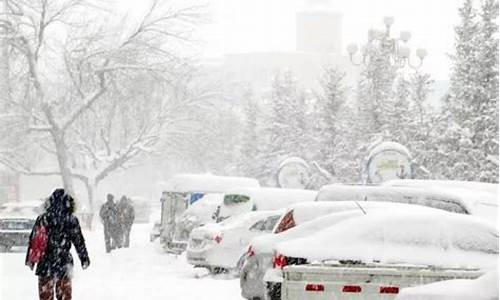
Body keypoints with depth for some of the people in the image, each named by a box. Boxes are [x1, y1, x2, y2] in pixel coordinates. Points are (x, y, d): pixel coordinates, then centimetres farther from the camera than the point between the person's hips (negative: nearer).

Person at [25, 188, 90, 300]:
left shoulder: (42, 219, -5)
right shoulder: (71, 221, -7)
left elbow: (33, 241, 0)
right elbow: (79, 242, 0)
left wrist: (30, 260, 11)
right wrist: (85, 259, 12)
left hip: (45, 265, 0)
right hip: (64, 265, 0)